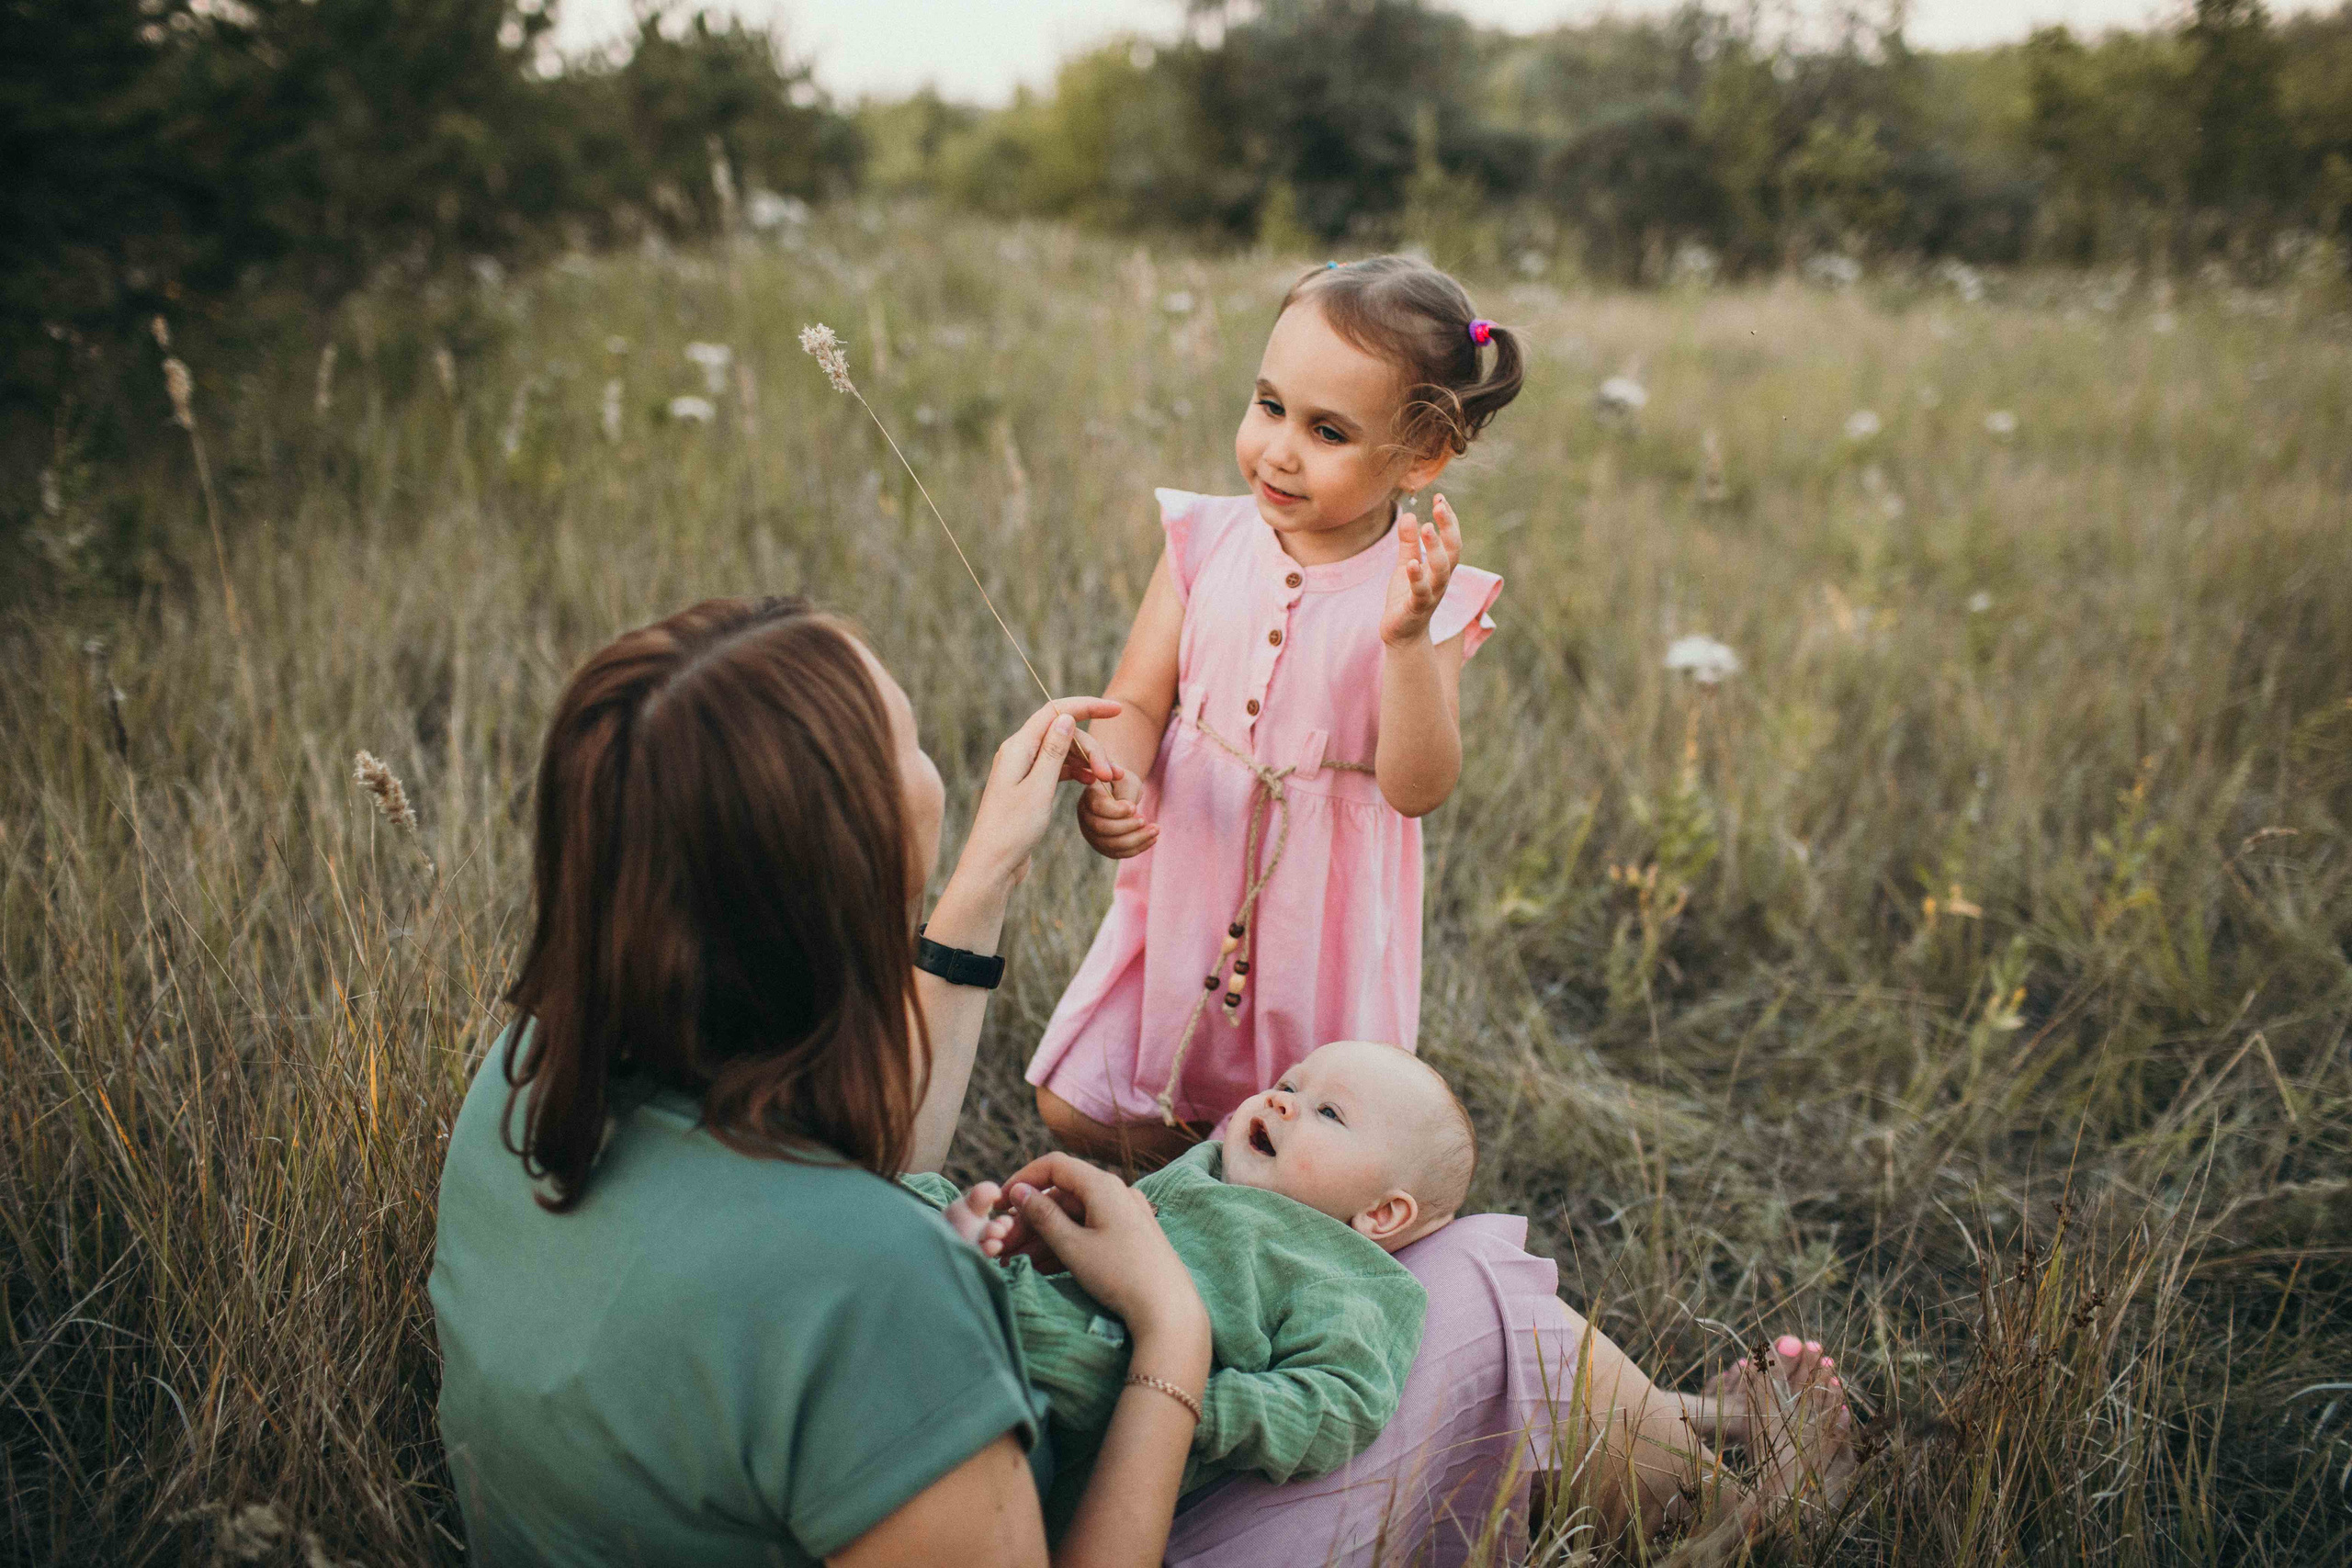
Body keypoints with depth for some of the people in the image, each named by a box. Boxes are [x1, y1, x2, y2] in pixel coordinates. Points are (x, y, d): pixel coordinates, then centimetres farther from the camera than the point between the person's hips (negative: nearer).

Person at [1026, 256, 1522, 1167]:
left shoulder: (1429, 597, -15)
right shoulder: (1206, 539, -7)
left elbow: (1418, 787, -23)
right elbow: (1137, 702, -5)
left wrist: (1407, 638, -37)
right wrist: (1110, 783, -27)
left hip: (1320, 914, -2)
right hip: (1183, 889, 3)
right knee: (1076, 1113, 8)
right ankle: (1204, 1156, 37)